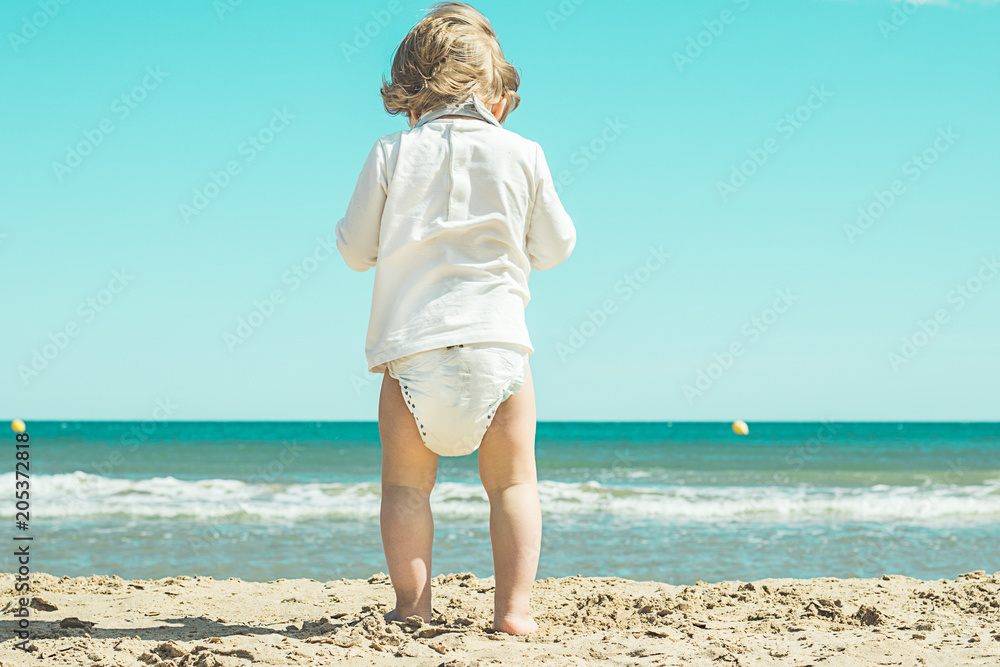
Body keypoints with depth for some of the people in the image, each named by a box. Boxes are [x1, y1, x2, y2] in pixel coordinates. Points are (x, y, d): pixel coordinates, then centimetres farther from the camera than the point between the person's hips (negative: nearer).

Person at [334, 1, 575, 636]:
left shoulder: (392, 154, 2)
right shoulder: (522, 155, 4)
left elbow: (356, 249, 9)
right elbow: (557, 246, 14)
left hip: (412, 341, 0)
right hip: (497, 341, 1)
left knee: (406, 485, 7)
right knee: (513, 482, 10)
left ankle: (412, 606, 2)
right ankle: (514, 606, 3)